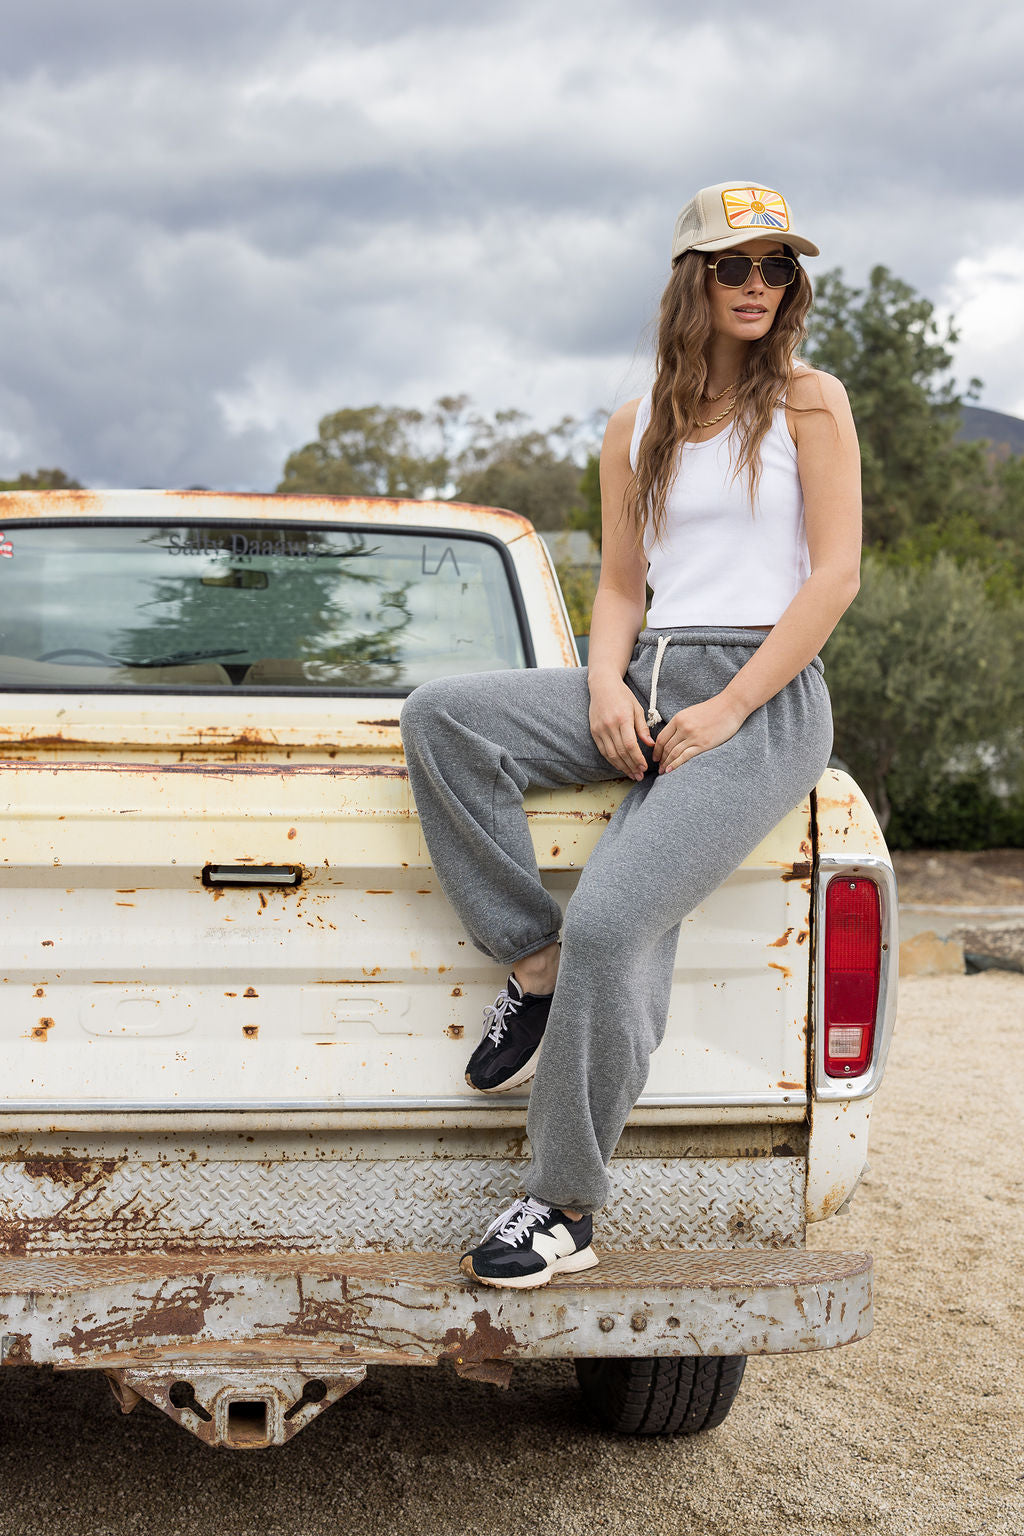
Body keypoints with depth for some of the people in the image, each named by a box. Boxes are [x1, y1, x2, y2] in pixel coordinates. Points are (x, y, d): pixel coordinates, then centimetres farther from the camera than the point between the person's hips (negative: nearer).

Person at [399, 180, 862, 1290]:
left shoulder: (809, 402, 4)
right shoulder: (636, 429, 16)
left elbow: (835, 575, -3)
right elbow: (619, 586, 16)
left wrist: (726, 713, -13)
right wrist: (605, 686, -7)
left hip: (765, 698, -5)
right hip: (646, 686, 5)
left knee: (611, 917, -26)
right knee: (439, 713, -20)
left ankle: (565, 1209, -14)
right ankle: (534, 964, -11)